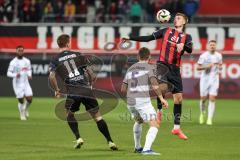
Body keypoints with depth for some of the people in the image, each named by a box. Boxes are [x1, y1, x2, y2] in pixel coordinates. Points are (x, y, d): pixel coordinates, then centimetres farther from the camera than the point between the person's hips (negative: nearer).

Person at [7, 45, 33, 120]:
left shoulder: (27, 61, 4)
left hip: (25, 83, 4)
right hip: (17, 84, -4)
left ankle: (26, 109, 24)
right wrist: (15, 75, -30)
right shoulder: (13, 62, -10)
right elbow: (8, 73, -11)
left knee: (30, 99, -8)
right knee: (21, 101, -1)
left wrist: (29, 75, 0)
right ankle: (22, 114, 23)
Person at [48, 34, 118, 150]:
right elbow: (91, 75, 9)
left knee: (69, 115, 23)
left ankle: (78, 138, 7)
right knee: (97, 116, 5)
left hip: (72, 92, -1)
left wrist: (56, 90, 6)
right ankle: (110, 141, 0)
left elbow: (52, 76, -9)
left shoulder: (55, 61, 8)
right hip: (87, 90, 1)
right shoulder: (78, 55, 11)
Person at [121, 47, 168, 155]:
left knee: (139, 121, 34)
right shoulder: (149, 68, 0)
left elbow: (123, 89, 20)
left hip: (131, 102, 7)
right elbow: (154, 84, -17)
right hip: (143, 101, -7)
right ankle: (147, 149, -30)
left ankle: (137, 147, 42)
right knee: (154, 125, -10)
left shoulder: (130, 69, 18)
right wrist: (161, 98, -13)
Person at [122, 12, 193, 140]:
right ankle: (159, 111, -11)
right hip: (163, 64, -2)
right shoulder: (166, 31, 11)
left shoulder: (186, 37, 11)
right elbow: (148, 38, 10)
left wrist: (183, 46, -30)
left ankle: (176, 127, 10)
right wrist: (130, 38, 4)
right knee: (162, 86, -32)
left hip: (175, 68, 2)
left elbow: (190, 50, -8)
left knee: (178, 98, 1)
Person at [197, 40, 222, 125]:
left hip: (214, 80, 1)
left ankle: (209, 119, -9)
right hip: (205, 79, -1)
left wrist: (219, 67, -4)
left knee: (212, 99, -9)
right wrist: (206, 66, -19)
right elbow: (198, 67, -3)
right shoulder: (203, 56, -4)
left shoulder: (219, 55, 5)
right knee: (203, 99, 3)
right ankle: (202, 114, 33)